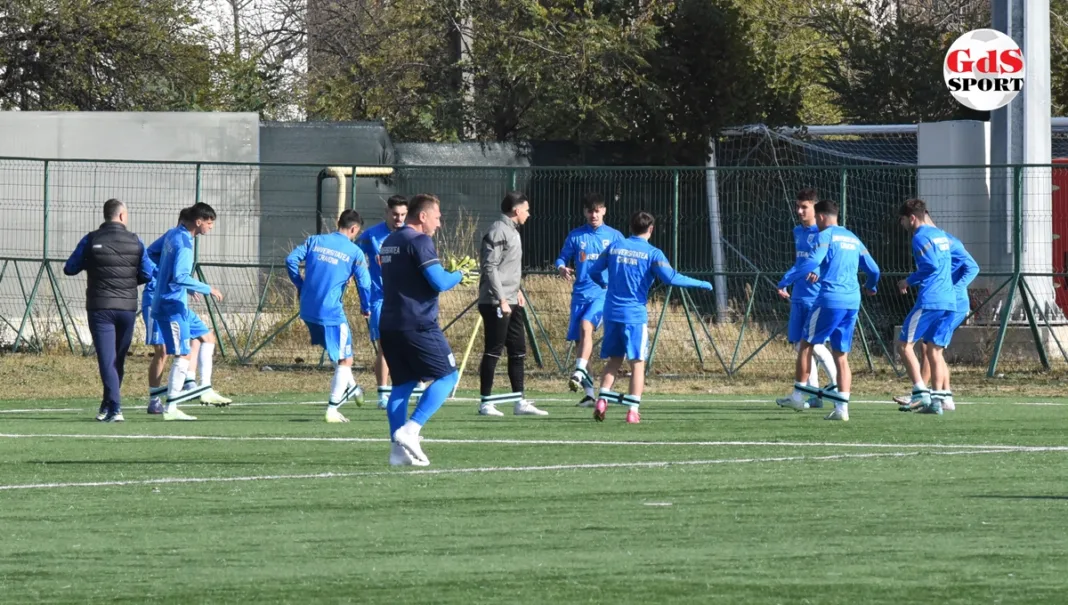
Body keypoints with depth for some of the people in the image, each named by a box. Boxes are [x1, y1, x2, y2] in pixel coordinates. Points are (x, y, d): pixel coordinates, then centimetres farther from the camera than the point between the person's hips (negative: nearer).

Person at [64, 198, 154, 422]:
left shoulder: (91, 241, -3)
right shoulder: (135, 242, 0)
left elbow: (70, 269, 3)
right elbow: (147, 274, 3)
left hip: (100, 307, -2)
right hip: (127, 307, 2)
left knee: (107, 359, -5)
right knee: (118, 359, 16)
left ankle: (114, 408, -19)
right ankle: (109, 405, 26)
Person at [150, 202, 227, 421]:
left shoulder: (172, 235, 9)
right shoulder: (183, 244, -20)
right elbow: (179, 277, -28)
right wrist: (207, 289, -19)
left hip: (178, 303, 10)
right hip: (172, 305, -10)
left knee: (207, 337, 17)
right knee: (183, 355, -9)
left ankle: (205, 388, 14)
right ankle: (171, 408, -9)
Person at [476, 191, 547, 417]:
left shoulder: (512, 231, 17)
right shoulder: (498, 231, -13)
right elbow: (489, 268, -19)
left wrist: (517, 290, 14)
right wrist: (501, 299, -21)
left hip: (511, 302, 10)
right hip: (495, 302, -10)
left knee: (518, 351, 10)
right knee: (493, 351, -6)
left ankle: (519, 401, 14)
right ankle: (486, 402, -1)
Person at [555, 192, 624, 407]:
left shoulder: (614, 236, 6)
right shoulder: (575, 236, 10)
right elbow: (562, 258, 14)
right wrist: (562, 268, -9)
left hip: (604, 292, -3)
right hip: (580, 293, 3)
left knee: (586, 325, -29)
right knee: (578, 340, 1)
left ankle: (579, 373, -35)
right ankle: (588, 391, 8)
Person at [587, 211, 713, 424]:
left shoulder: (614, 247, 7)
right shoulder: (652, 253, -6)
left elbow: (594, 272, 12)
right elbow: (671, 278, -16)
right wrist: (700, 284, -5)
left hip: (612, 312, 4)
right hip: (635, 314, -4)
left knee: (614, 360, 15)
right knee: (637, 363, 1)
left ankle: (602, 400, -1)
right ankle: (633, 410, -5)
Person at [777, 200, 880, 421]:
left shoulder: (826, 235, -3)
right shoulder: (853, 239, 18)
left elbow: (812, 262, -18)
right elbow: (873, 269, 20)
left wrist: (794, 278, -2)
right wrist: (871, 287, 41)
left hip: (830, 299, -6)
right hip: (852, 302, 6)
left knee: (806, 344, 10)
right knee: (841, 356, 6)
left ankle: (798, 395, 10)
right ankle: (842, 407, -3)